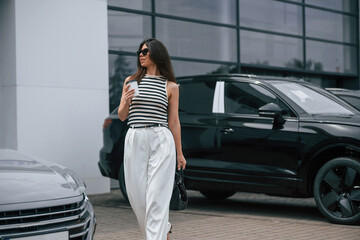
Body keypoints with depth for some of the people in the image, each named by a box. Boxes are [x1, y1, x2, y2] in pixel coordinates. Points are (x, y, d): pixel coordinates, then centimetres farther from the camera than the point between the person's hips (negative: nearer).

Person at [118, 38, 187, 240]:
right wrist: (126, 102, -9)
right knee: (137, 194, 5)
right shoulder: (130, 81, 12)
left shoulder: (170, 86, 6)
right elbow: (122, 116, 13)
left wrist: (179, 153, 9)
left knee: (157, 195, -8)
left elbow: (174, 121, 9)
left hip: (162, 141, -3)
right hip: (135, 140, 3)